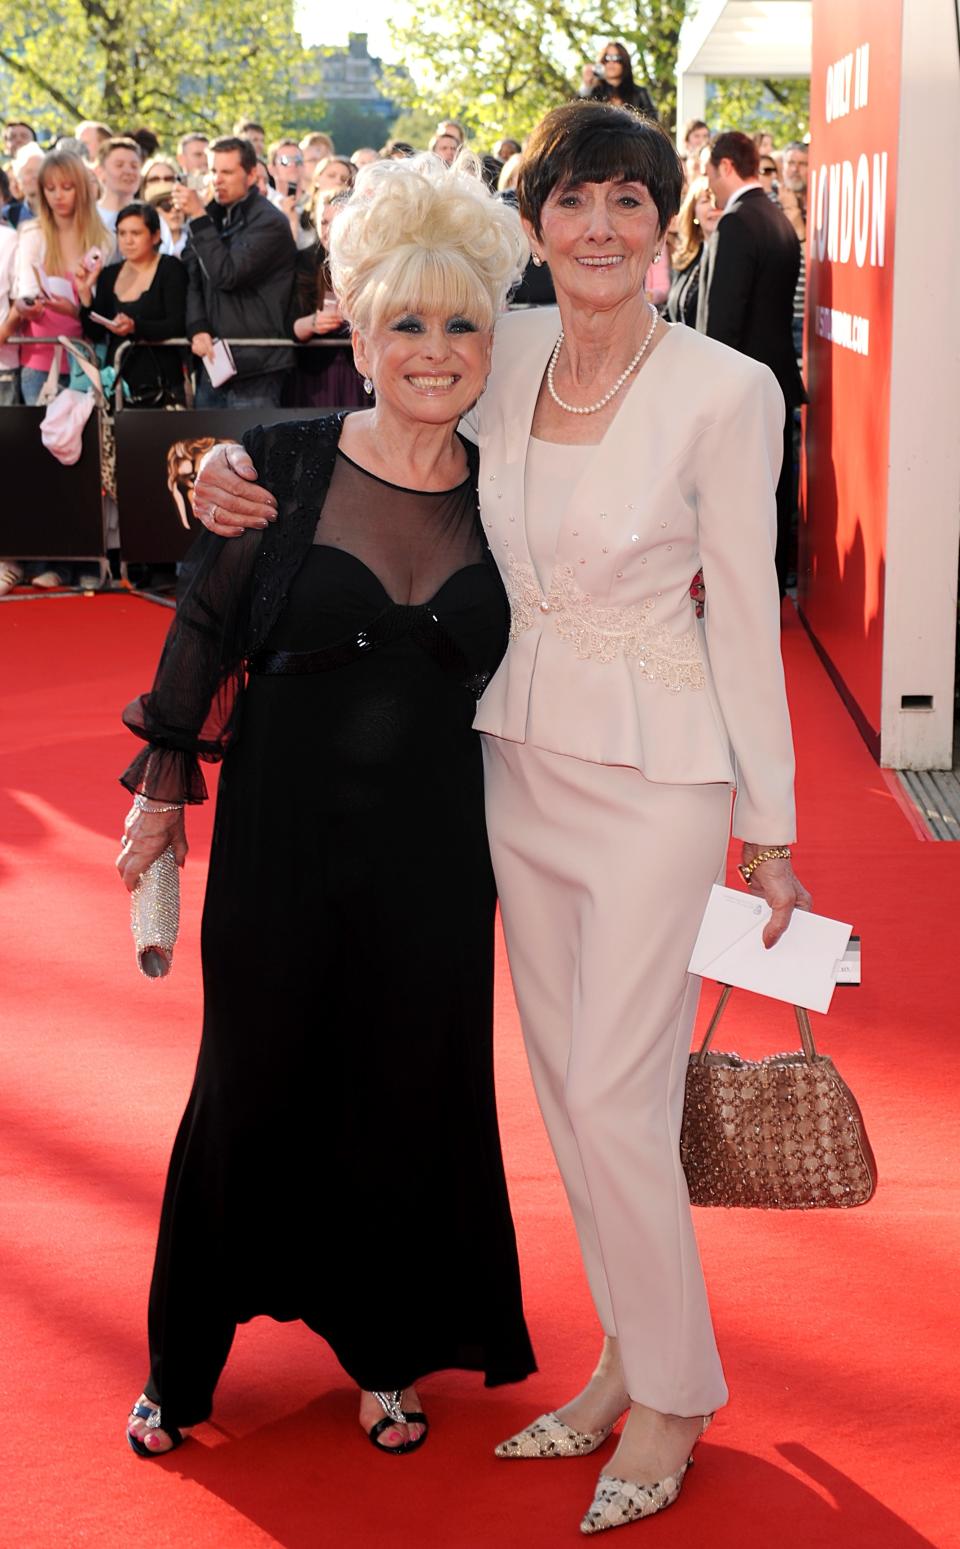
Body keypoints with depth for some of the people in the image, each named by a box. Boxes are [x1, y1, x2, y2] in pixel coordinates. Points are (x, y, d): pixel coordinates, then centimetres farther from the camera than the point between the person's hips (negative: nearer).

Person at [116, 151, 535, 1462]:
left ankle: (388, 1349, 34)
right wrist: (165, 788, 2)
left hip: (434, 847, 2)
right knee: (253, 1081, 11)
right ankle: (185, 1358, 31)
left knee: (413, 1092, 12)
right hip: (285, 828, -2)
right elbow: (203, 629, -1)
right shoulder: (282, 466, -9)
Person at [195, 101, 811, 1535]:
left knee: (613, 1097, -3)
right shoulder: (506, 354, 0)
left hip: (655, 772, -5)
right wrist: (236, 471, -5)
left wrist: (770, 822, -4)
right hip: (519, 758, 6)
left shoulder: (724, 390, -14)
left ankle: (673, 1395, 19)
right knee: (566, 1083, 13)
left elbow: (745, 612, -9)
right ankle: (629, 1358, 31)